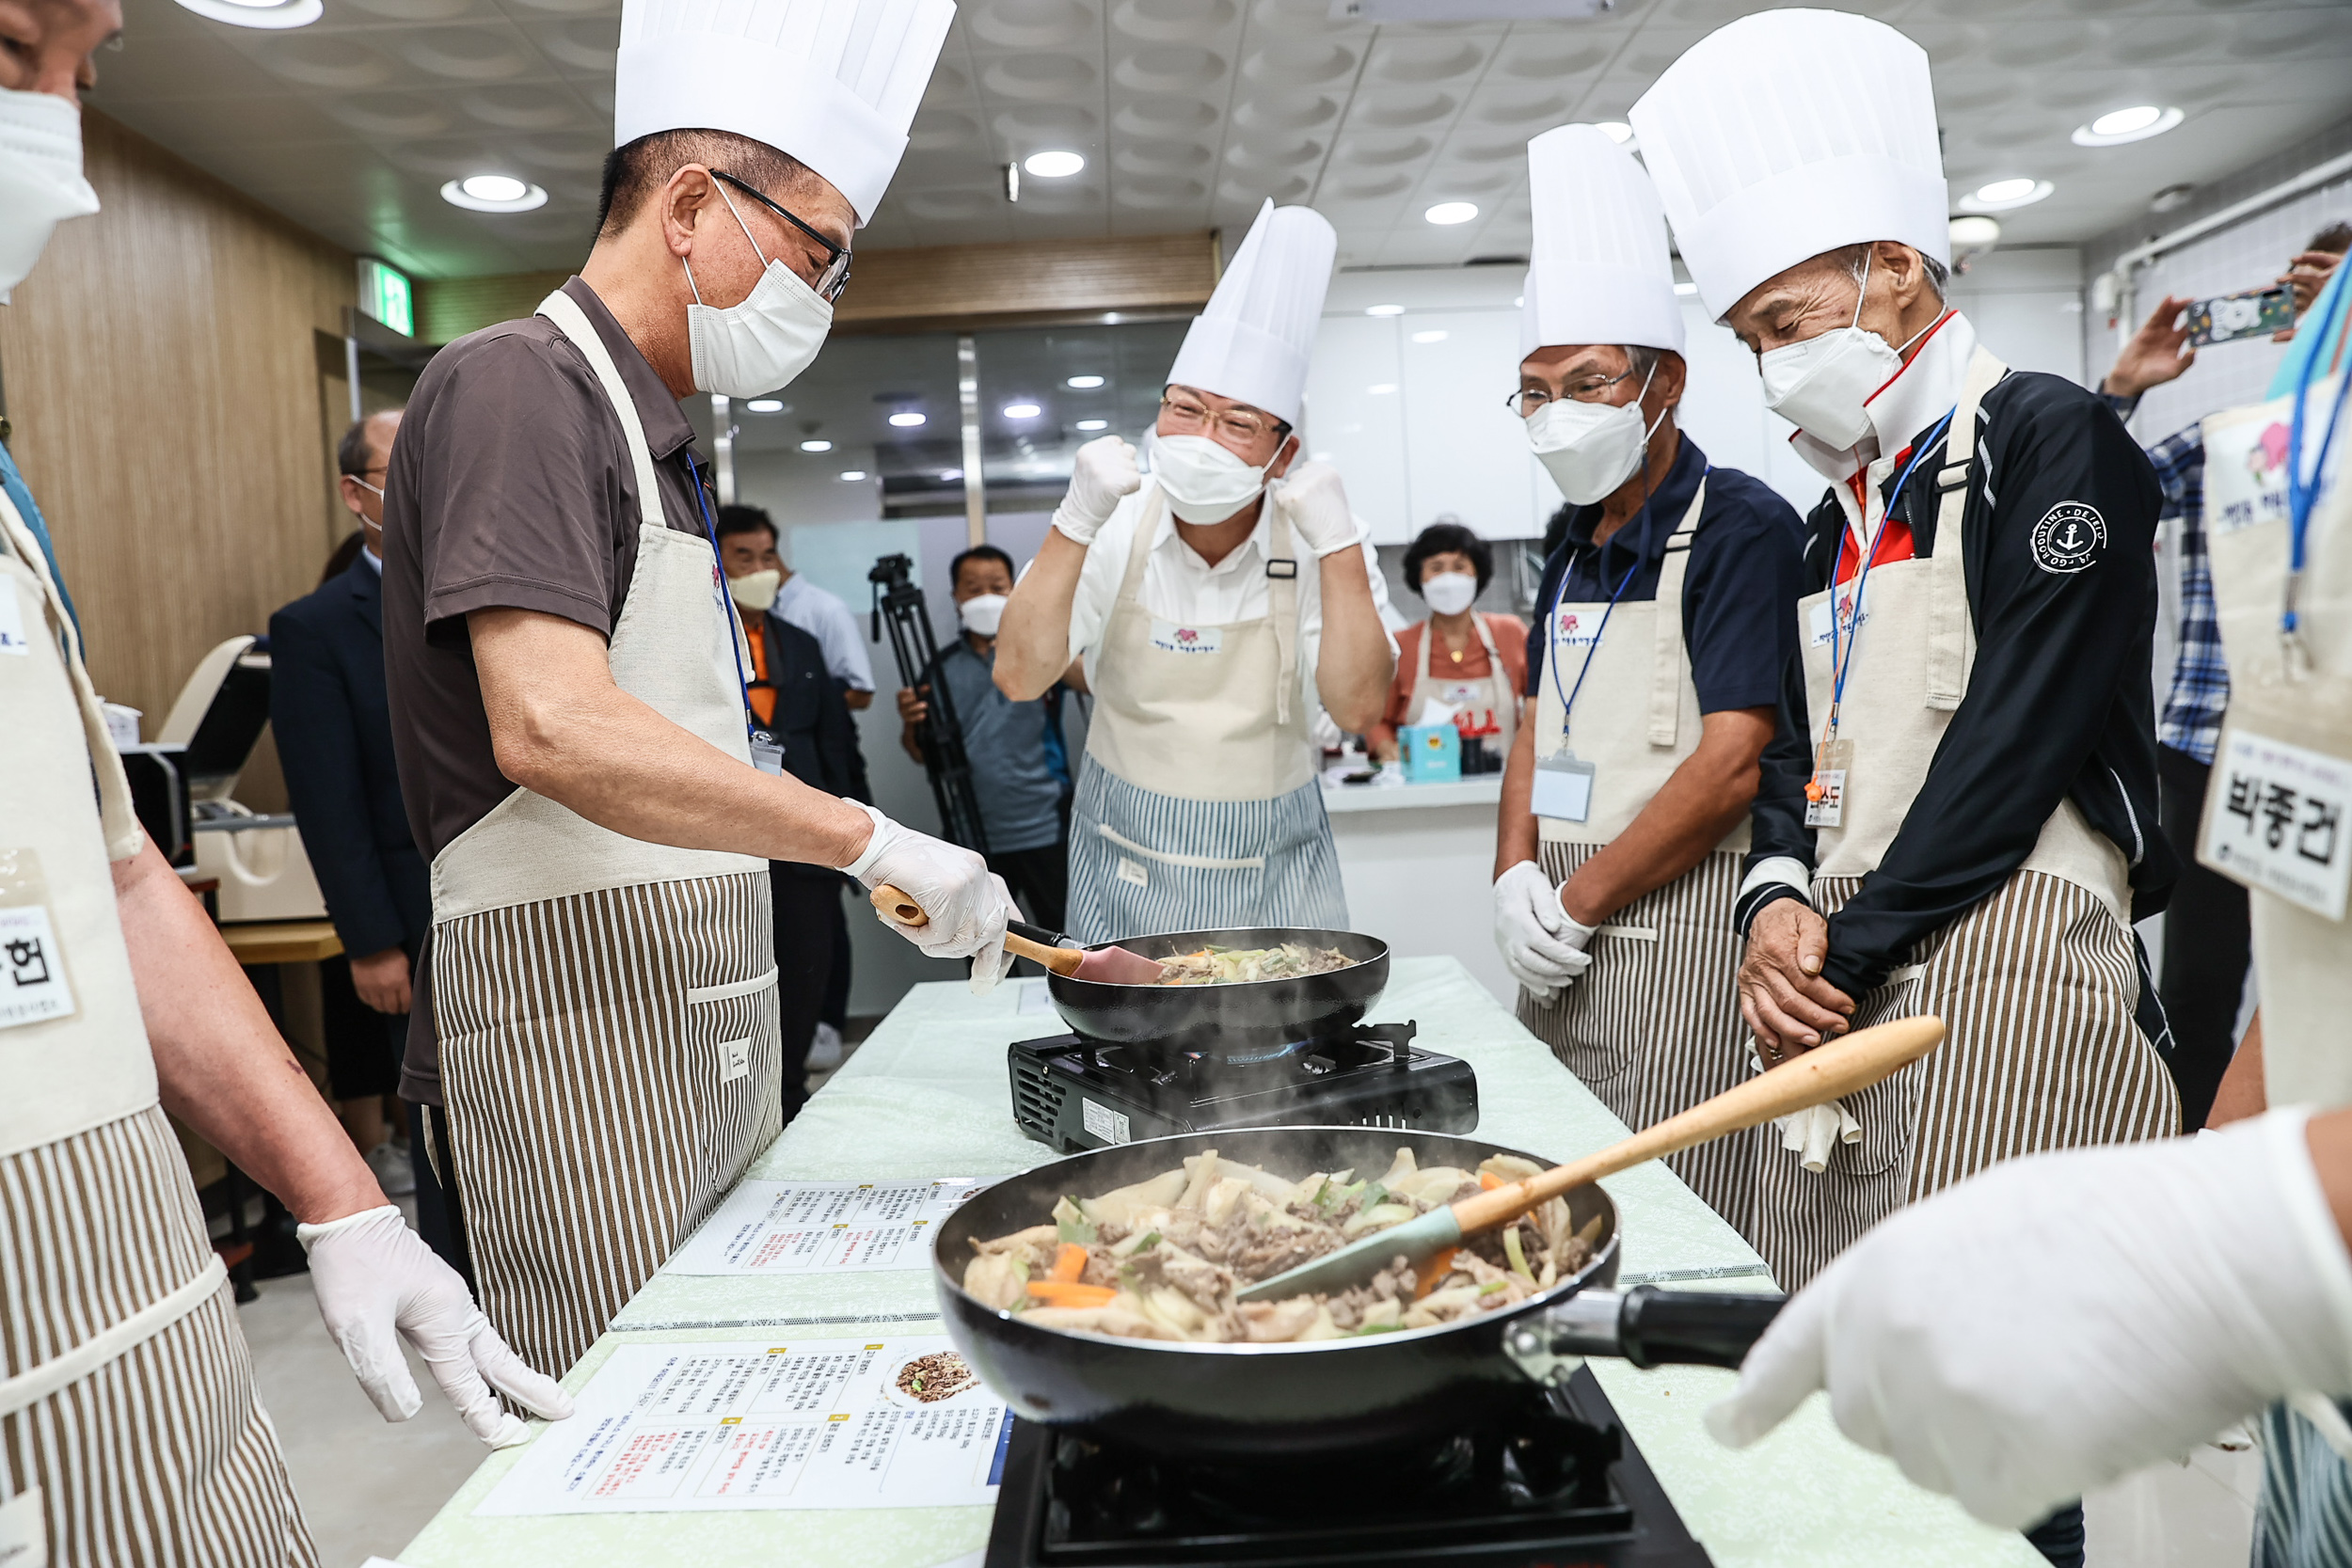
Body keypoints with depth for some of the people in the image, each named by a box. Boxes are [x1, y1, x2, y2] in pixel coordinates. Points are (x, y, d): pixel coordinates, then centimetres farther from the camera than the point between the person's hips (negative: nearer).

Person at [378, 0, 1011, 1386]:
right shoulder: (517, 387, -11)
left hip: (698, 1037, 9)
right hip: (574, 1027, -9)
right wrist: (874, 840, -23)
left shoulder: (650, 435, 19)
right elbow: (554, 729, -25)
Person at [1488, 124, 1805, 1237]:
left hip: (1681, 929, -7)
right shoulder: (1575, 549, 14)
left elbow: (1732, 765, -18)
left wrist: (1577, 899, -13)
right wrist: (1516, 876, -1)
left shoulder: (1740, 528, -10)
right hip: (1565, 938, 8)